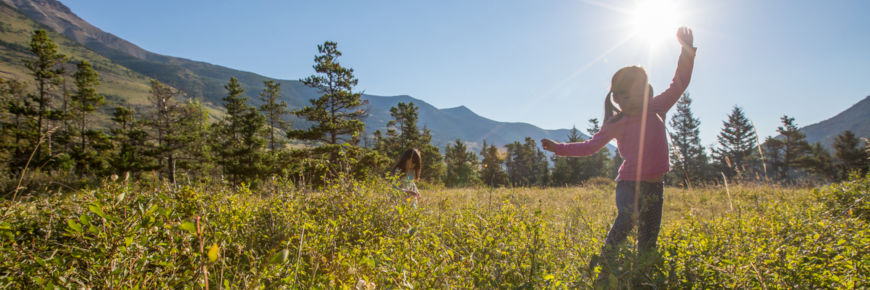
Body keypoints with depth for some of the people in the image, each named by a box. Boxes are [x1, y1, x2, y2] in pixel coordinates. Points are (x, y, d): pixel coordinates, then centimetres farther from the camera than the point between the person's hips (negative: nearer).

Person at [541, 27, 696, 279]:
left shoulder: (656, 109, 6)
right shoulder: (616, 124, -1)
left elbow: (679, 83, 8)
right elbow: (591, 146, 5)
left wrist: (687, 50, -1)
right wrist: (560, 148, -1)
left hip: (655, 185, 4)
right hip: (629, 181, -4)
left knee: (648, 244, 6)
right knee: (628, 216, -33)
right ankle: (604, 263, -24)